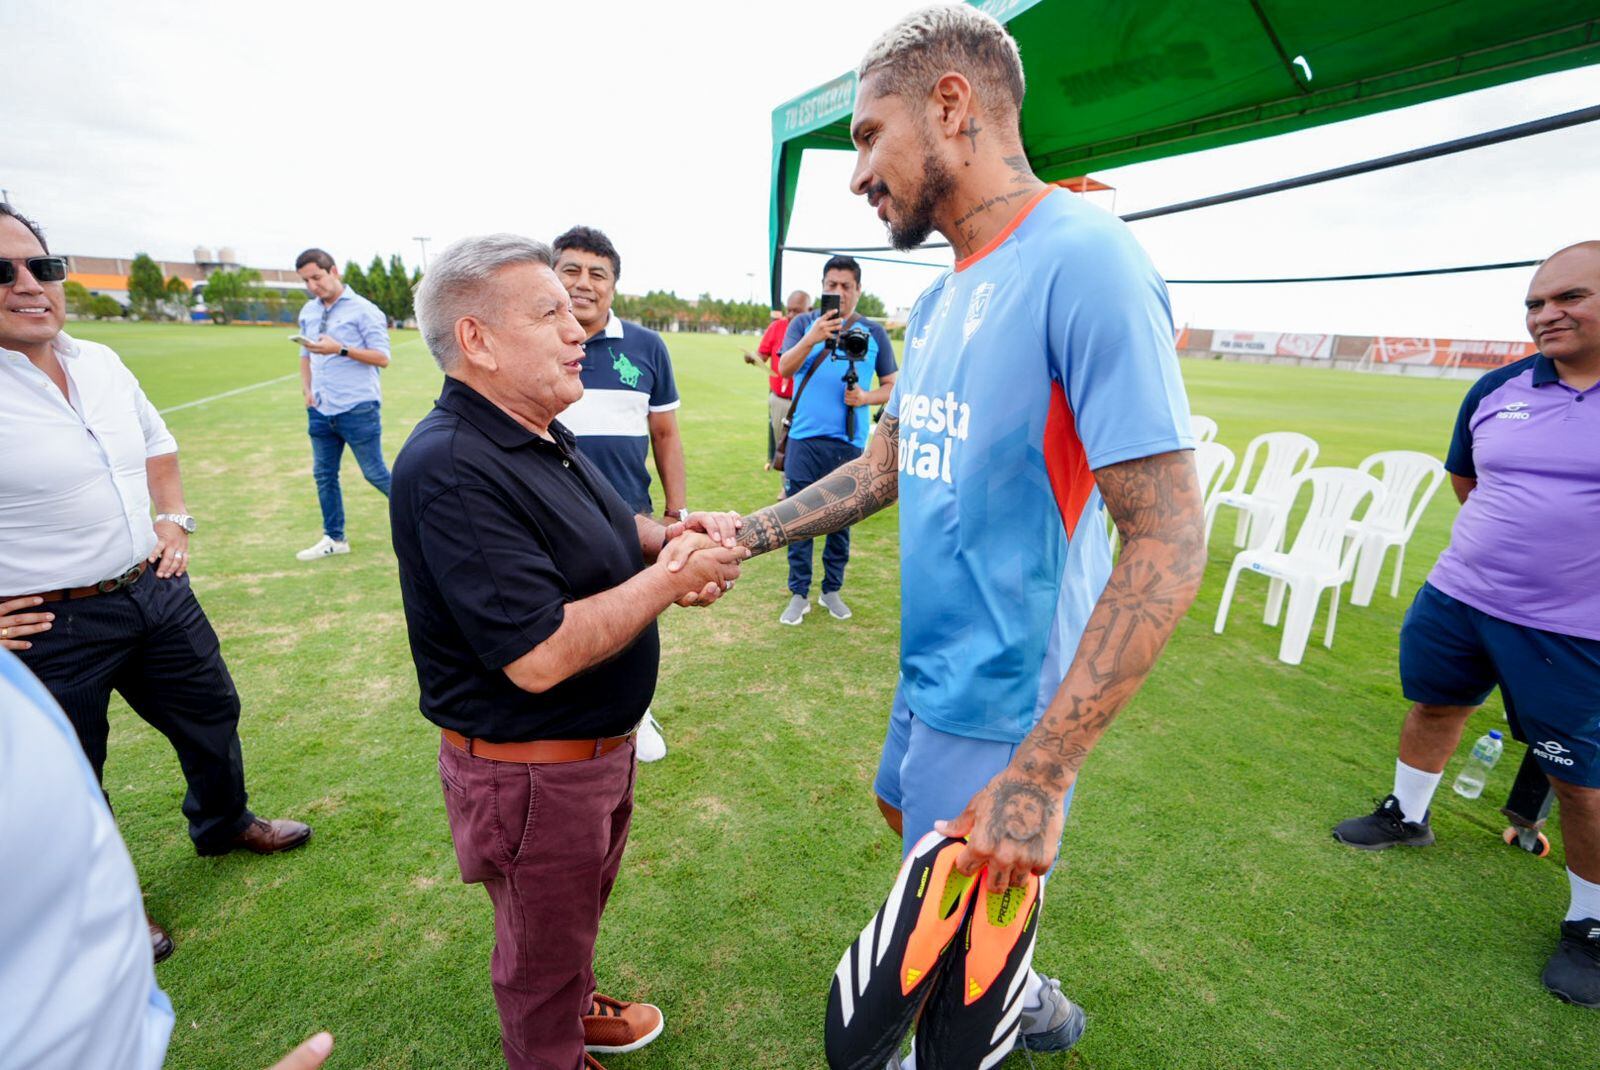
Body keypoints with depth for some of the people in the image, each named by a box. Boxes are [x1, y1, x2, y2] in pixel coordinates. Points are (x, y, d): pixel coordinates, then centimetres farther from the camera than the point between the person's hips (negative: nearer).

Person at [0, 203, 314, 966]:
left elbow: (156, 444, 22)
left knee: (211, 712, 22)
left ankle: (224, 824, 49)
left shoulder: (101, 363, 4)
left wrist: (173, 518, 10)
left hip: (156, 589, 7)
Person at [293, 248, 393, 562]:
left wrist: (341, 349, -22)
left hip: (358, 409, -7)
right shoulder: (308, 312, 14)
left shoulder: (362, 310, -7)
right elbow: (305, 355, 23)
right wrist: (307, 389, 8)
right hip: (321, 410, 7)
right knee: (324, 475, 11)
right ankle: (334, 538, 22)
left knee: (375, 473, -1)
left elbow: (382, 358, -12)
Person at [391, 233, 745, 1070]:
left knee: (581, 907, 33)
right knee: (542, 947, 19)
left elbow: (600, 533, 14)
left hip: (599, 745, 9)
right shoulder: (451, 468, -29)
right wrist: (672, 576, -23)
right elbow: (540, 655, -33)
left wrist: (675, 534, -8)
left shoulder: (542, 436, 2)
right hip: (530, 772, -9)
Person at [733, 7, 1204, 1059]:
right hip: (933, 672, 9)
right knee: (908, 813, 29)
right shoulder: (939, 300, 7)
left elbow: (1169, 543, -25)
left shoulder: (1084, 262, -21)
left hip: (1005, 706, -9)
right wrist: (747, 535, 3)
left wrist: (1039, 778, -26)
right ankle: (1027, 997, 53)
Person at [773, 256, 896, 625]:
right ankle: (799, 594, 14)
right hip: (805, 439, 0)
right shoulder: (804, 324, 6)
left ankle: (832, 590, 23)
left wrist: (866, 397, -9)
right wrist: (812, 338, -24)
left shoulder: (874, 332, 7)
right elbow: (784, 368, -8)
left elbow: (891, 385, 11)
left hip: (850, 442, 1)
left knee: (841, 520, 9)